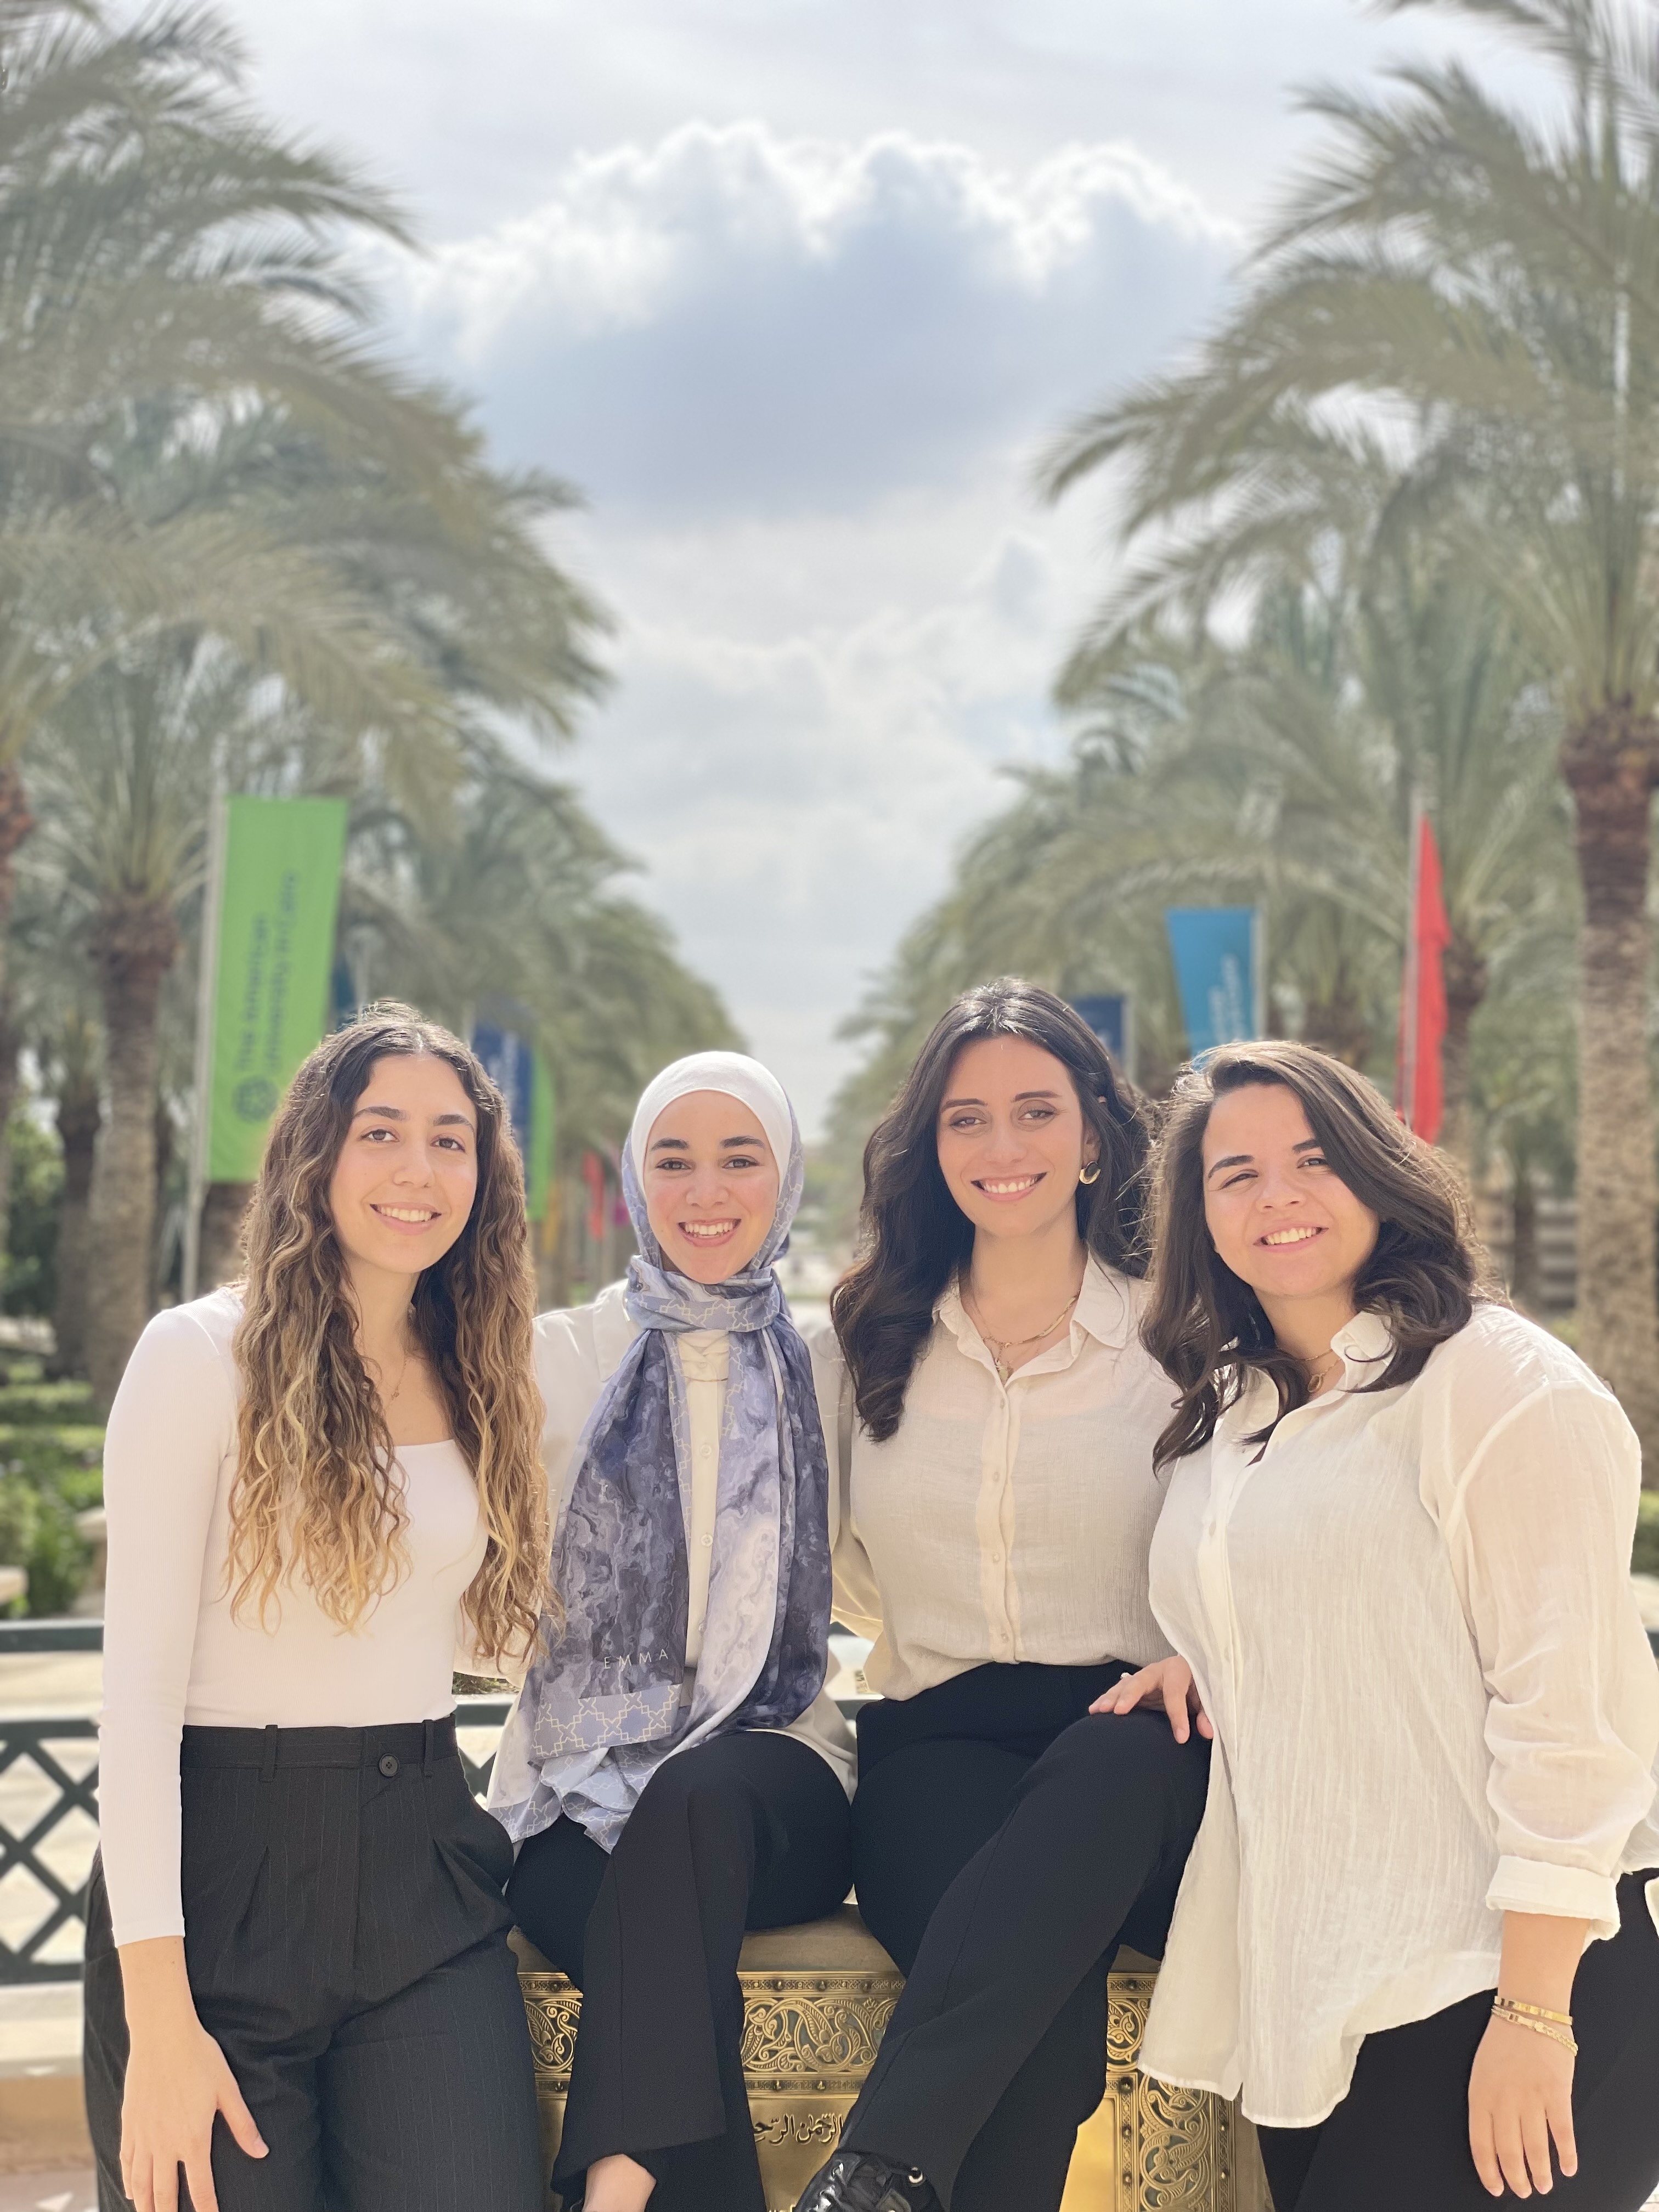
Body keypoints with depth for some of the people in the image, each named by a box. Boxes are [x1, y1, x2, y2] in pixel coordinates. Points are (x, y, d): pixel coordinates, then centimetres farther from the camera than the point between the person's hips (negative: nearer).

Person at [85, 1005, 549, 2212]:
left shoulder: (484, 1378, 10)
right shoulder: (202, 1355, -6)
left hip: (424, 1868, 4)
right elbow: (140, 1685, -11)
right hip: (223, 1868, -4)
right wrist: (158, 2019, -15)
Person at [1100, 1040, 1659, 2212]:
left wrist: (1533, 2016, -19)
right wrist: (1198, 1666, 7)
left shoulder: (1497, 1379, -9)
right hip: (1309, 1985, 7)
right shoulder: (1223, 1420, 13)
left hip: (1491, 1975, -7)